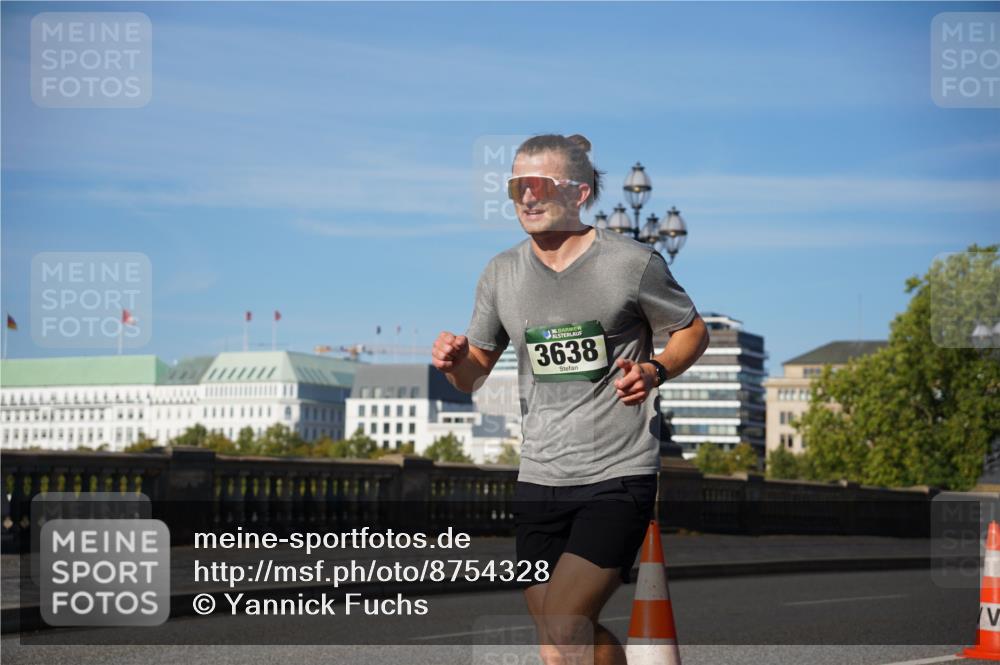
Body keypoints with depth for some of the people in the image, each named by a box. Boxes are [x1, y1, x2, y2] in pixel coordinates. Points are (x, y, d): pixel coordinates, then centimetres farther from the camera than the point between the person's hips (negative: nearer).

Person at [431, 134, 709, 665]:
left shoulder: (632, 263, -5)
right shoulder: (502, 273, 7)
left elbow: (693, 332, 8)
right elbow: (474, 375, 14)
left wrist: (653, 372, -12)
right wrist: (455, 362, -9)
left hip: (618, 475, -5)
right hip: (539, 477, 5)